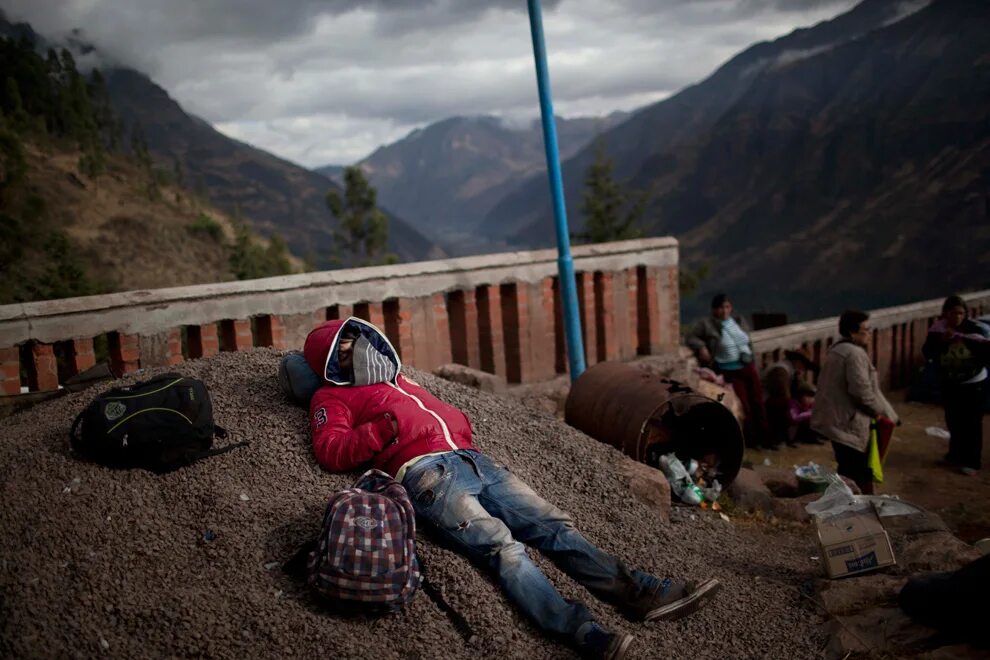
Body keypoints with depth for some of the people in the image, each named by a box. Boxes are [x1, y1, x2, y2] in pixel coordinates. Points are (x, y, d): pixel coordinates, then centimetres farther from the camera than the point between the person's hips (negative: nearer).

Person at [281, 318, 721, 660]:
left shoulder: (395, 380, 35)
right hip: (424, 473, -7)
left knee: (552, 525, -5)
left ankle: (642, 594, -8)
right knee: (502, 547, -26)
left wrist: (460, 432, 13)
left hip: (471, 460, 7)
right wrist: (382, 429, -13)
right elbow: (331, 452, -1)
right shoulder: (333, 397, 16)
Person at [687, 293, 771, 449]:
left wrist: (750, 357, 10)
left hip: (748, 367, 5)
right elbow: (691, 338, -3)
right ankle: (751, 440, 11)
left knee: (758, 402, 7)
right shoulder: (707, 324, -5)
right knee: (744, 405, -4)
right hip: (729, 372, -5)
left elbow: (749, 343, 18)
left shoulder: (740, 322, 9)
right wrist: (701, 347, -19)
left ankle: (764, 437, 18)